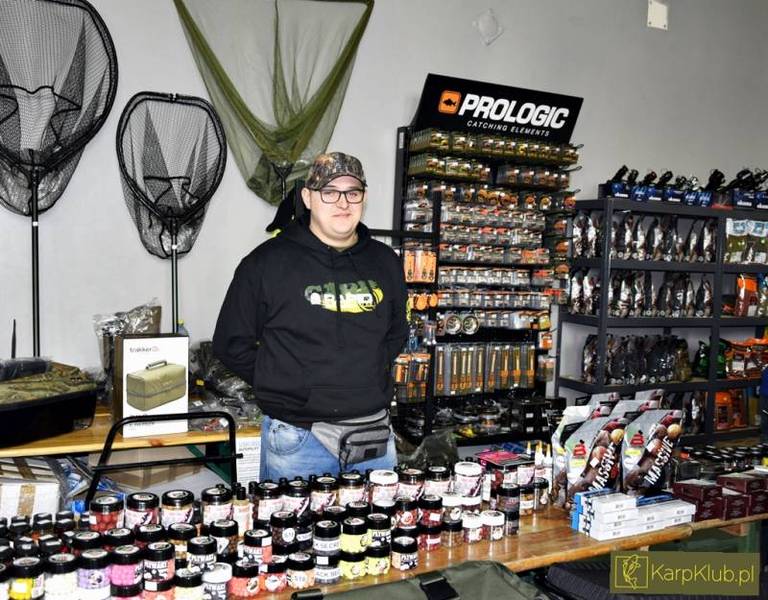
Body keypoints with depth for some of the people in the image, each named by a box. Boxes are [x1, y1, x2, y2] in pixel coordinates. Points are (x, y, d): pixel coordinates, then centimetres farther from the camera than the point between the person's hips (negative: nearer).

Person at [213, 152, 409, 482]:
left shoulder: (385, 262, 6)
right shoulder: (268, 262, -7)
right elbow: (231, 343, -1)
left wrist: (368, 378, 9)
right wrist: (283, 385, -3)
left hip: (374, 437, 4)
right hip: (298, 439, -4)